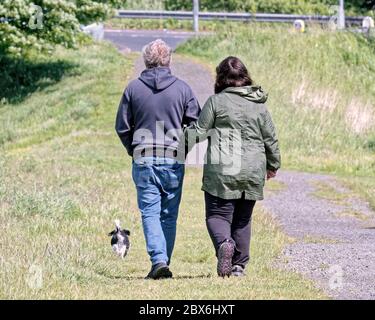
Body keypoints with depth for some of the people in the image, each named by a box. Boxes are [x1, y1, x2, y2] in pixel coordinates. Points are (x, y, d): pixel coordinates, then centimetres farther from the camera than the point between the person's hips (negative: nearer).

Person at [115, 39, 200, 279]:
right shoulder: (182, 88, -1)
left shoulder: (133, 88, 0)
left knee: (150, 213, -1)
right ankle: (164, 263, 11)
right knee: (169, 214, 10)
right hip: (174, 160, 1)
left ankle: (159, 261, -16)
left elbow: (122, 127, 4)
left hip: (143, 161, -1)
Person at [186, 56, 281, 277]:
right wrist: (273, 165, 25)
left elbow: (199, 132, -4)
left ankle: (224, 243, -28)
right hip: (252, 172, 4)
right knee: (243, 219, 14)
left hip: (222, 171, -4)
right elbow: (271, 139, 12)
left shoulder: (216, 101, -4)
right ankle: (239, 265, 13)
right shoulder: (259, 104, 8)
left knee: (218, 215, 1)